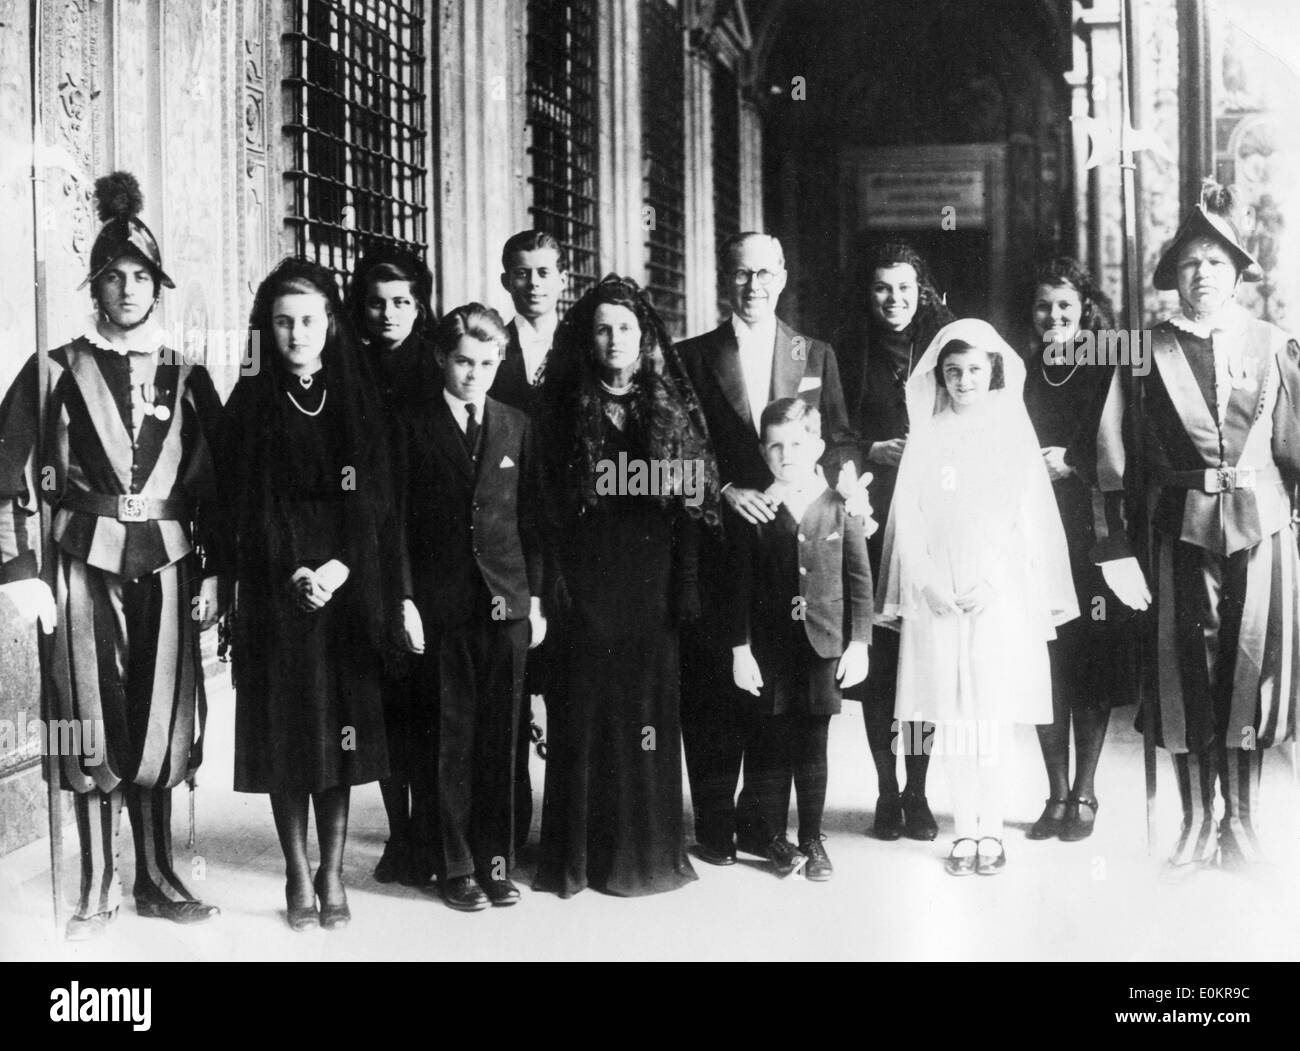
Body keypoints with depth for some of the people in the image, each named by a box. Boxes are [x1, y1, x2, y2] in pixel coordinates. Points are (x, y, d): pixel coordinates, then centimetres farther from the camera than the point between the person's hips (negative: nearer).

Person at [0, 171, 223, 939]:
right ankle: (100, 888, 10)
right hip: (86, 565, -2)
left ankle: (159, 876, 16)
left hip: (167, 566, 2)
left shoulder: (187, 380, 9)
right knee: (93, 724, 0)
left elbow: (216, 486, 9)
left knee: (163, 723, 4)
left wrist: (215, 573, 1)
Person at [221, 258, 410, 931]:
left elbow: (384, 505, 3)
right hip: (278, 592, -1)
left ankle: (333, 876, 12)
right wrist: (294, 573, -14)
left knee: (343, 731, 2)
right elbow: (245, 510, -1)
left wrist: (362, 576, -10)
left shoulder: (360, 401, 7)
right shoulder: (250, 406, 3)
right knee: (290, 732, 2)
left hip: (353, 590, 1)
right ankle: (298, 878, 12)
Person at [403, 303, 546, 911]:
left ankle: (495, 863, 14)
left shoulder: (516, 427, 10)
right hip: (442, 604, -3)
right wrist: (406, 600, -6)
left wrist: (535, 598, 7)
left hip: (507, 604, 3)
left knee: (500, 740, 5)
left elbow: (530, 519, 11)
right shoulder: (415, 427, 1)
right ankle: (457, 868, 10)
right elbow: (400, 522, 0)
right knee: (453, 739, 1)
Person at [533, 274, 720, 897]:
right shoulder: (563, 408, 4)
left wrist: (685, 585, -4)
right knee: (585, 711, 1)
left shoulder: (671, 408, 7)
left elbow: (690, 502, 3)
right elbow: (547, 503, 1)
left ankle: (648, 847, 16)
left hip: (650, 582, 1)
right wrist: (547, 582, -8)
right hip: (584, 582, -1)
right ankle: (581, 854, 10)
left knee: (649, 703, 4)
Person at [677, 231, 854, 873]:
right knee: (710, 687, 1)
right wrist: (726, 491, -11)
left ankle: (761, 821, 14)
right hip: (716, 547, -1)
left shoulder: (816, 357, 12)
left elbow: (839, 445, 9)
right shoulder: (693, 358, 6)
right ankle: (713, 824, 11)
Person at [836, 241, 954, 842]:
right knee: (877, 655, -1)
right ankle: (887, 790, 9)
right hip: (871, 518, 0)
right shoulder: (849, 351, 7)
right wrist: (871, 452, -8)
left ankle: (917, 792, 9)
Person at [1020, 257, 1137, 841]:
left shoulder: (1108, 371, 2)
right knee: (1043, 663, 1)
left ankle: (1083, 795, 8)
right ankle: (1057, 794, 11)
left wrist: (1071, 463, -13)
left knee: (1092, 662, -1)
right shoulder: (1021, 373, 10)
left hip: (1092, 534, -2)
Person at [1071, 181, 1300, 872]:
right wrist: (1113, 540, -3)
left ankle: (1241, 824, 15)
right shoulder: (1148, 354, 3)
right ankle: (1196, 824, 13)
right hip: (1182, 525, 0)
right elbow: (1112, 457, 2)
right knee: (1186, 670, 1)